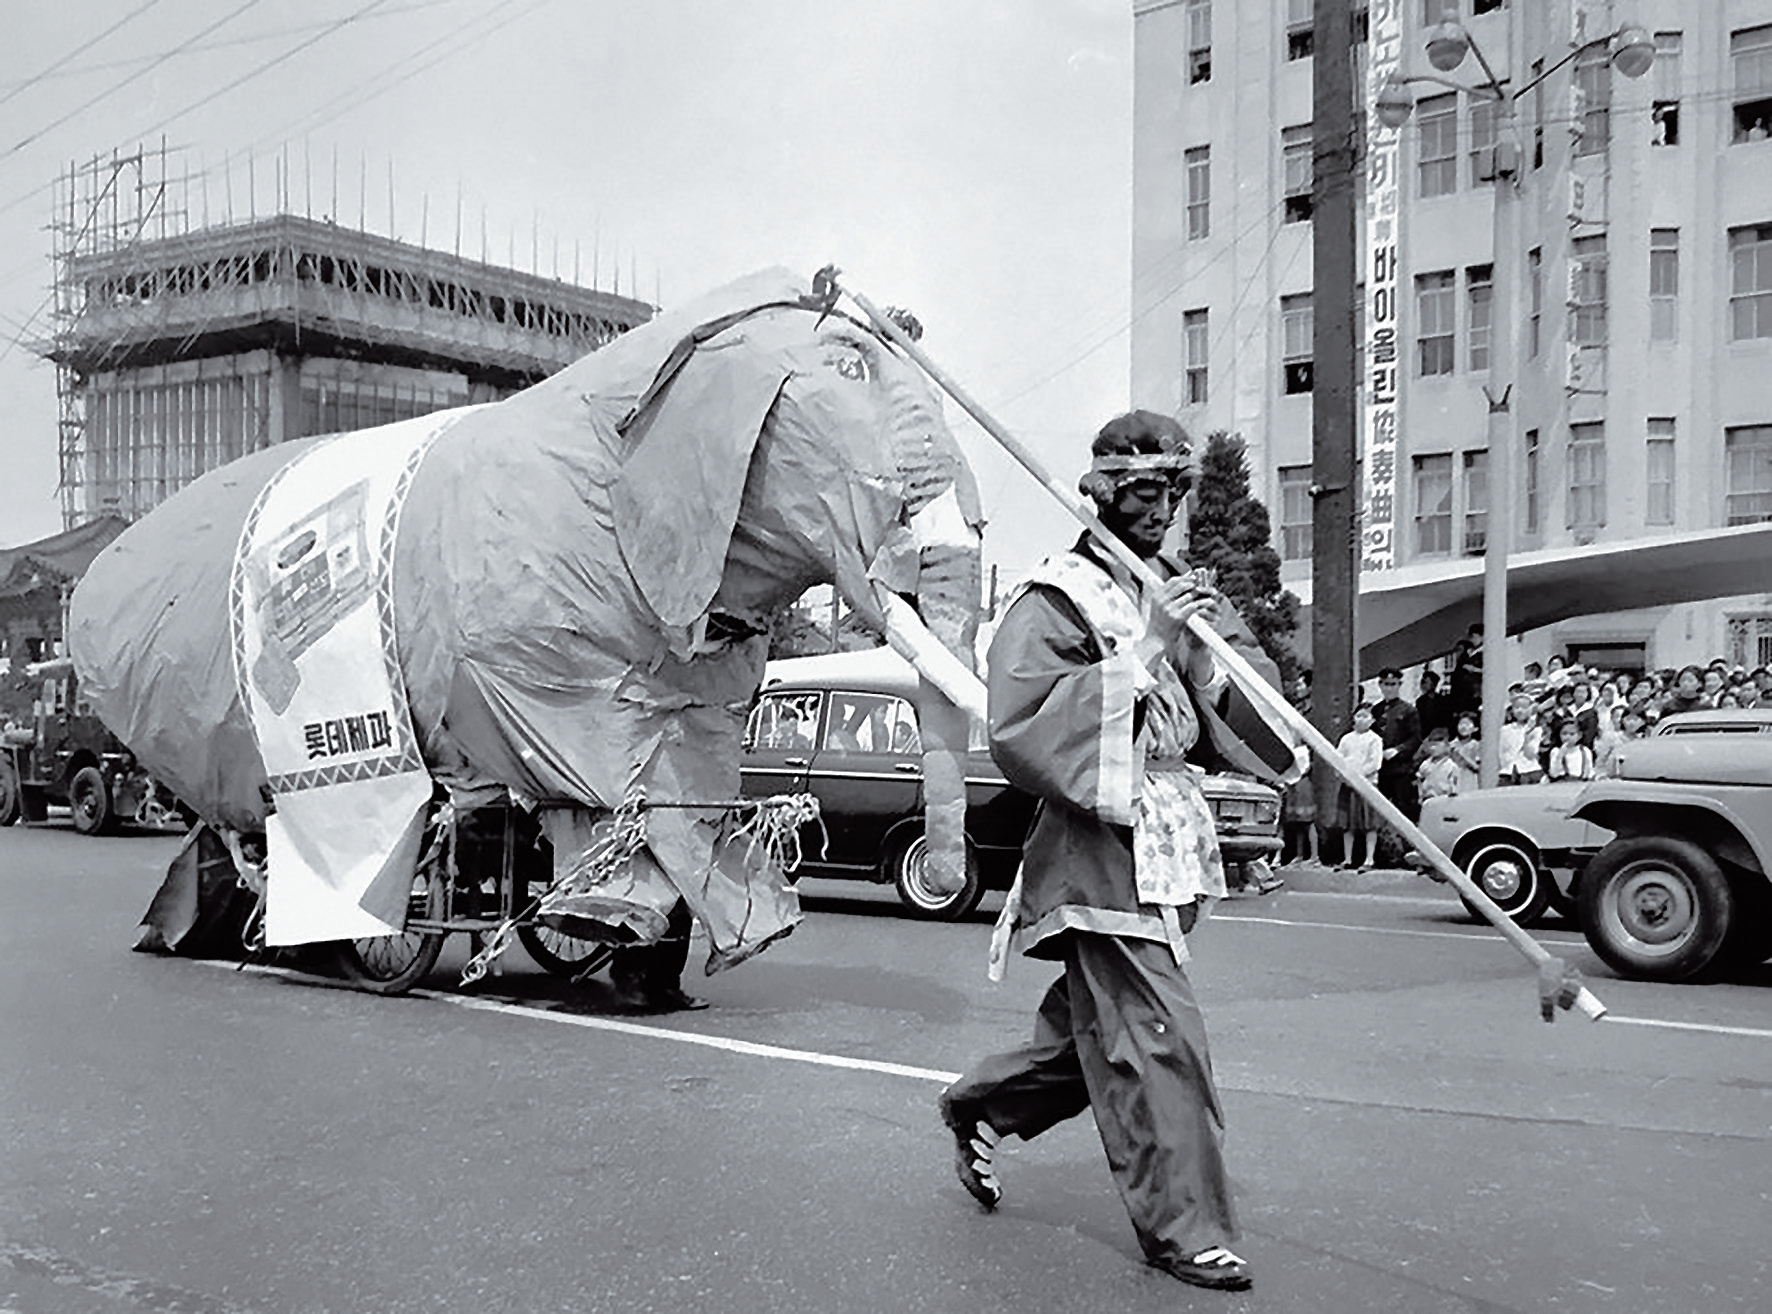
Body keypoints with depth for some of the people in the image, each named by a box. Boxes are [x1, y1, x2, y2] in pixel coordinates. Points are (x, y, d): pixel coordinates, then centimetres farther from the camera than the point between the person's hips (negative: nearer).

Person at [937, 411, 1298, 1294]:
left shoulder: (1179, 590, 15)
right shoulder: (1053, 602, -8)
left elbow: (1239, 719, 13)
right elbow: (1020, 732, -21)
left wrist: (1211, 646, -10)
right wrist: (1141, 650, -23)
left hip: (1173, 849, 8)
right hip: (1101, 851, -8)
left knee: (1091, 1023, 17)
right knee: (1154, 1038, -6)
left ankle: (979, 1106, 40)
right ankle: (1183, 1225, 8)